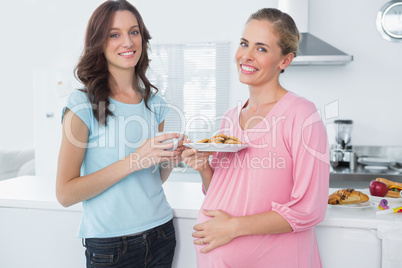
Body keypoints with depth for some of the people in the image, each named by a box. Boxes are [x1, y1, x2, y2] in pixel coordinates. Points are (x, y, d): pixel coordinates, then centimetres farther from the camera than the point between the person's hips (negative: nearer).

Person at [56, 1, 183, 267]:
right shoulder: (84, 104, -12)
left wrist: (170, 160, -8)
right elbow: (66, 193, -15)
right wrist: (133, 161, -22)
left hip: (160, 232, 5)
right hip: (109, 244, -5)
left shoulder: (155, 102, 4)